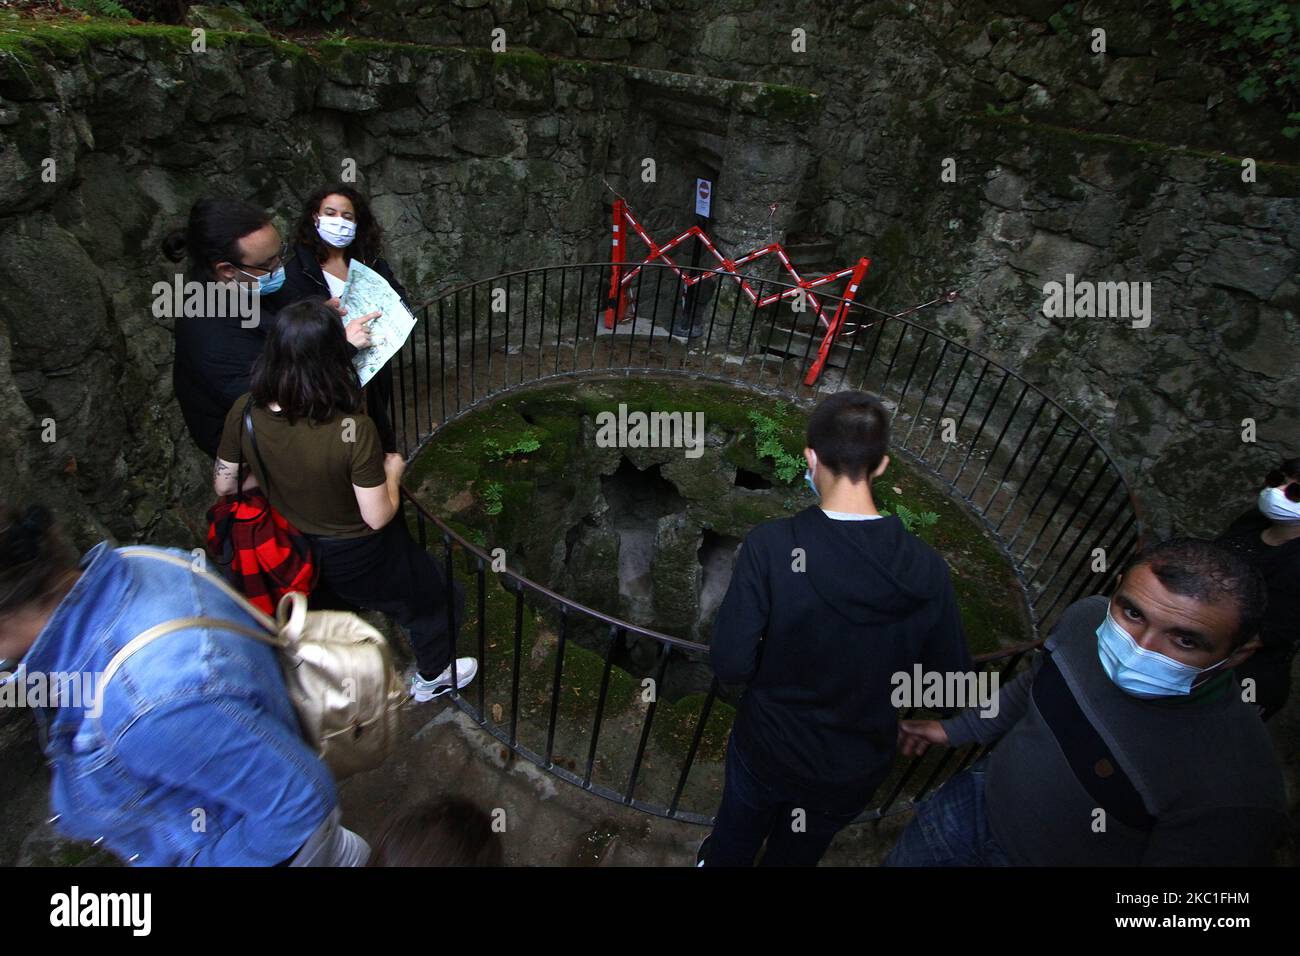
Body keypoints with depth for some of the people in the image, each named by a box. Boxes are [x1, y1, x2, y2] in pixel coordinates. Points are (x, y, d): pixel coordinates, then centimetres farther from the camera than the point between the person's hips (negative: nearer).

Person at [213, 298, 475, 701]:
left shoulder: (245, 412, -21)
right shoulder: (352, 430, -37)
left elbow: (224, 486, -6)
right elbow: (378, 517, -28)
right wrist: (392, 471, -10)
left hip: (294, 549, 6)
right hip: (358, 555, -5)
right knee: (429, 598, 23)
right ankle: (432, 677, 46)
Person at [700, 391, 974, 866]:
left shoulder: (770, 545, -29)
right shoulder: (925, 568, -20)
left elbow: (730, 665, -27)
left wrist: (777, 654, -6)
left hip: (768, 749, -2)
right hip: (856, 765, 2)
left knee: (736, 837, 31)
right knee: (796, 852, 32)